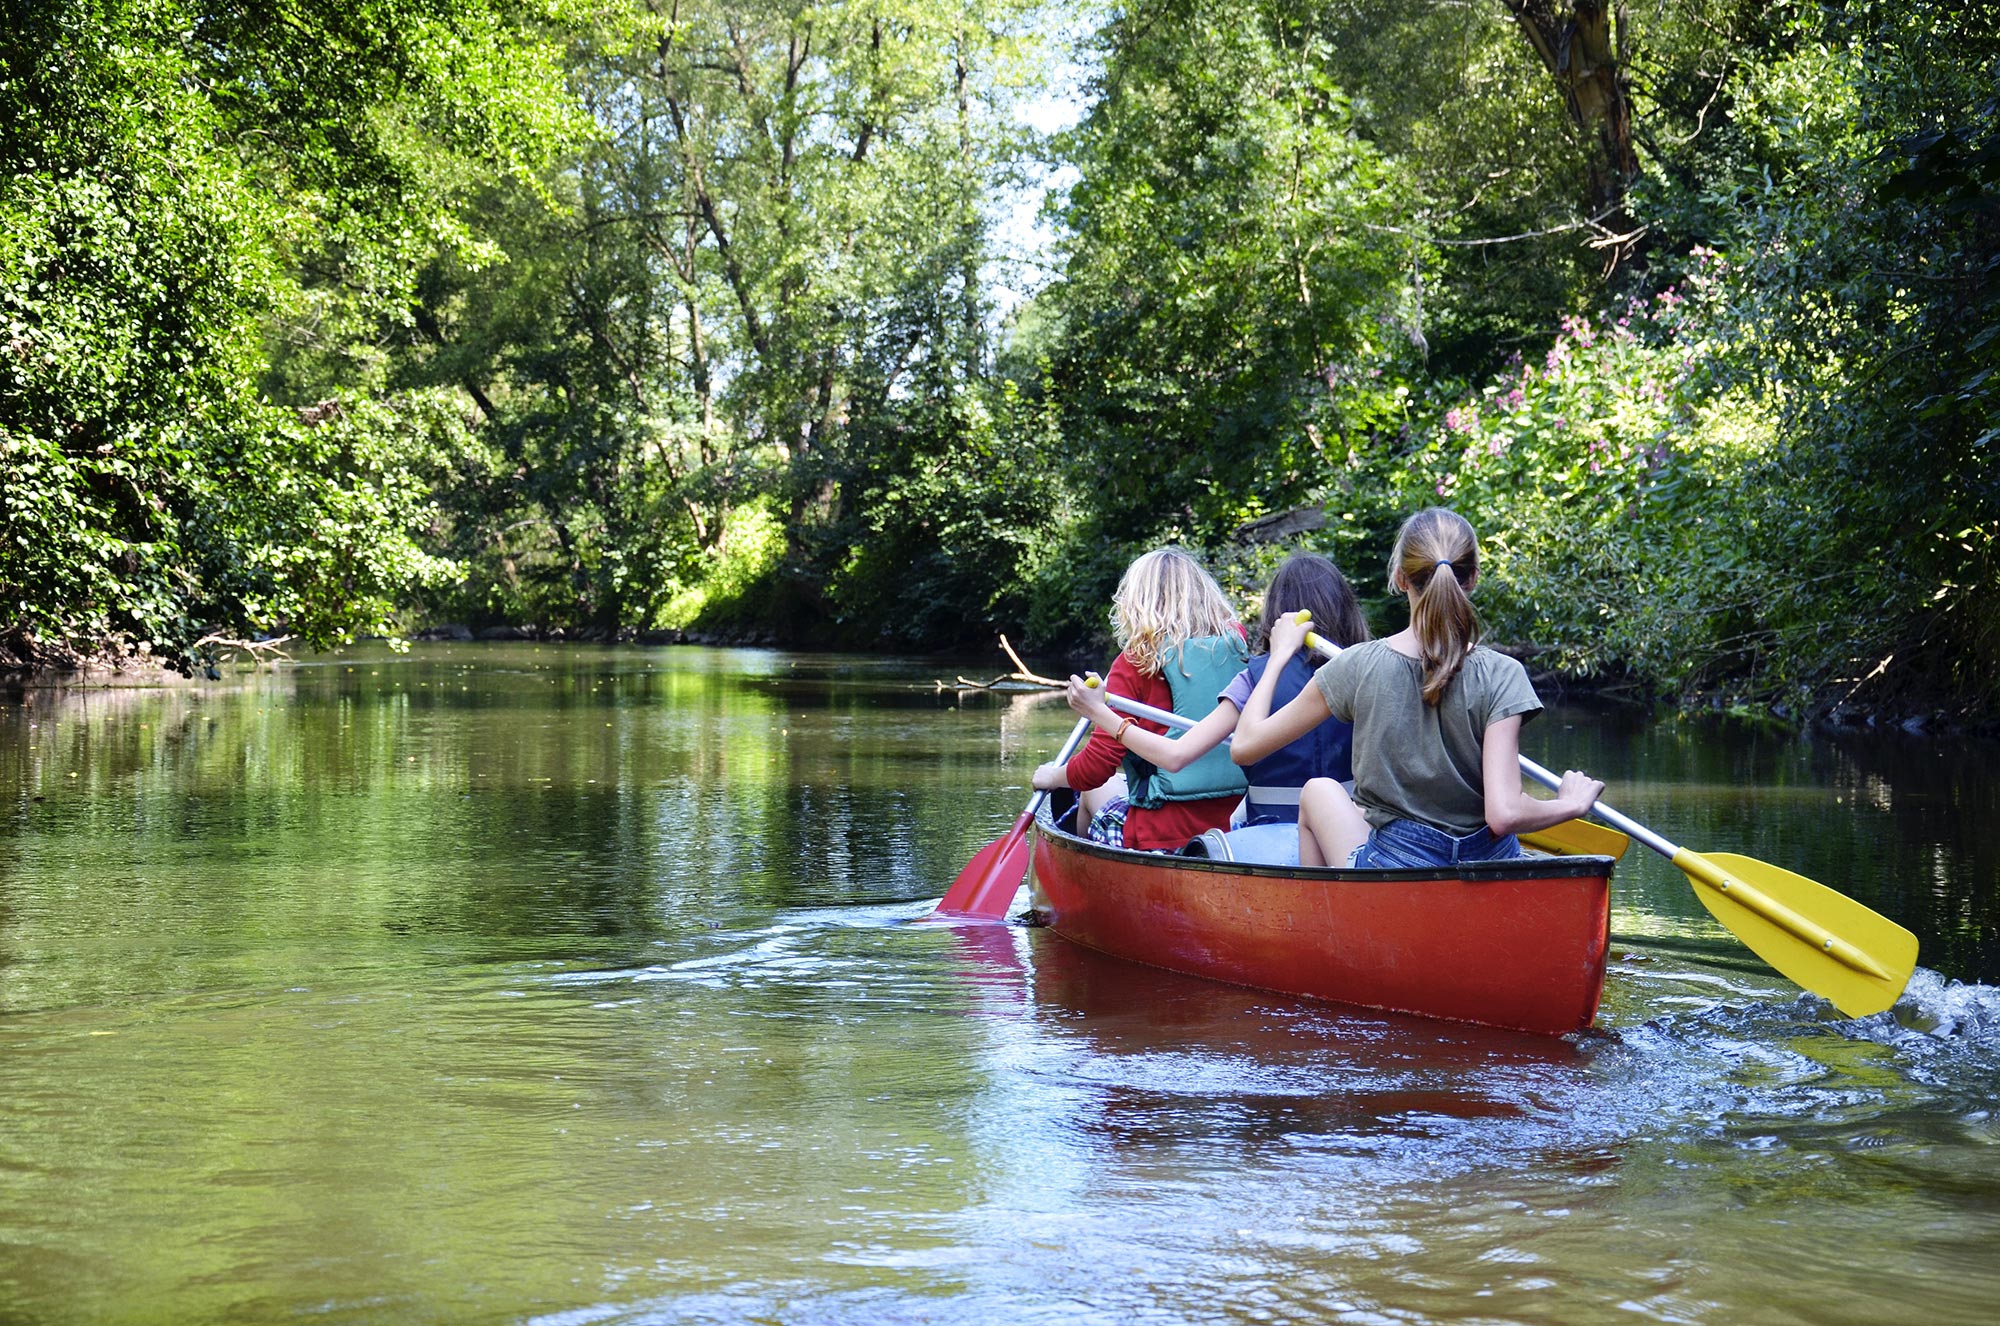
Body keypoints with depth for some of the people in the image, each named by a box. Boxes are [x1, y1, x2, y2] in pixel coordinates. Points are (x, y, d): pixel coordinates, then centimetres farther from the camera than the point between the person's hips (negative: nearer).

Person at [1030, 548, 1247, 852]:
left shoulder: (1135, 661, -10)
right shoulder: (1237, 644, 1)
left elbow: (1096, 768, -11)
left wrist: (1051, 777, 9)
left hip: (1165, 835, -5)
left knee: (1094, 791, 27)